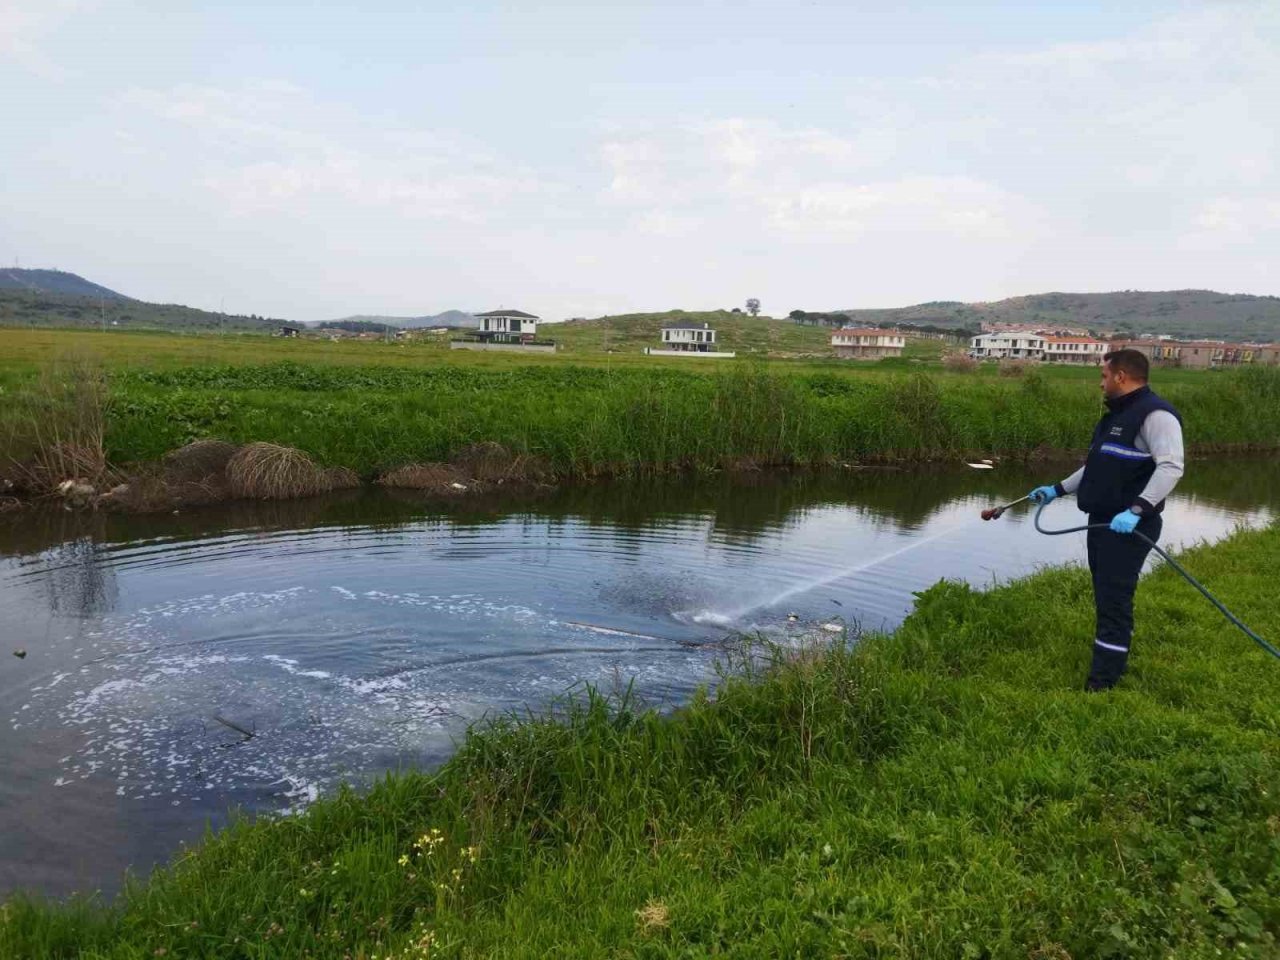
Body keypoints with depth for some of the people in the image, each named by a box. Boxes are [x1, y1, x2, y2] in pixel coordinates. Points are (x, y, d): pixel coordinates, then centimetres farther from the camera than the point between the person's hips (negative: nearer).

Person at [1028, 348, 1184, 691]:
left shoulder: (1154, 414, -14)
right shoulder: (1117, 416, 18)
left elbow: (1171, 467, -25)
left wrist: (1137, 509, -33)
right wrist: (1058, 489, 25)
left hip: (1128, 528, -10)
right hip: (1102, 522, 10)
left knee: (1114, 603, -8)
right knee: (1106, 599, 16)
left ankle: (1102, 685, -4)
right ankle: (1114, 664, 28)